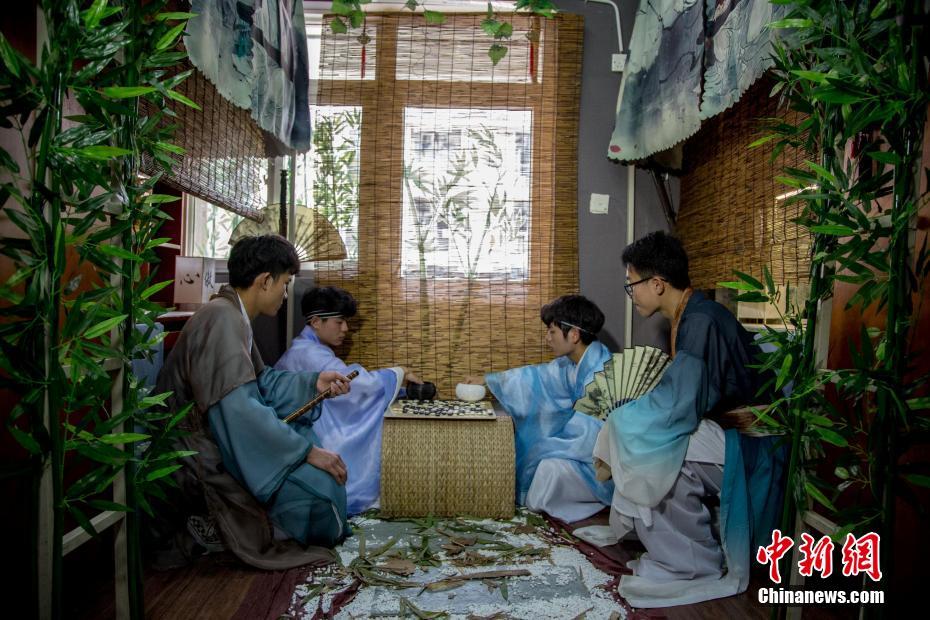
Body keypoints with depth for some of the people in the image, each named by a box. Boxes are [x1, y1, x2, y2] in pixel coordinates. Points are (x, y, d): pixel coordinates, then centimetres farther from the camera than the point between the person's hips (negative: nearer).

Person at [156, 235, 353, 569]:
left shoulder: (234, 316, 9)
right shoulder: (221, 319, -24)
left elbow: (260, 381, 18)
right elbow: (238, 409, -31)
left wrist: (313, 383, 7)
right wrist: (307, 450, -26)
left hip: (223, 436, 11)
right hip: (206, 459, -11)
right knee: (320, 479, -23)